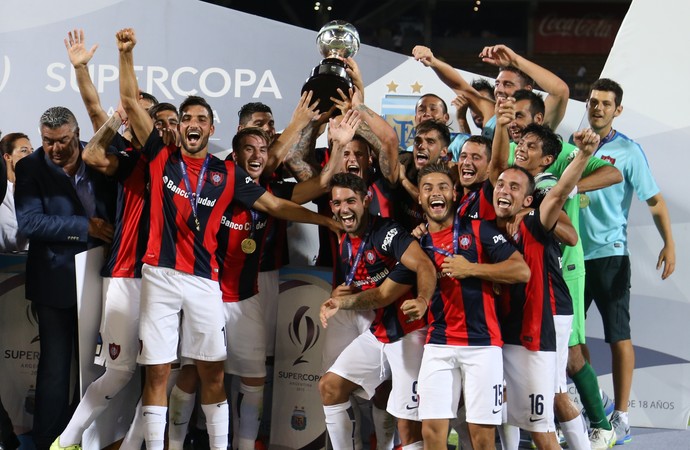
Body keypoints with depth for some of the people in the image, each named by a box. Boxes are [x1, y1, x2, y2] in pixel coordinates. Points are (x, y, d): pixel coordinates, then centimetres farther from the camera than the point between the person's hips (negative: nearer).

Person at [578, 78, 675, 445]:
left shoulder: (628, 151, -4)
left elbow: (654, 200, -5)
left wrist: (669, 244, -13)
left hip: (609, 254, -4)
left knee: (618, 335, -1)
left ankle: (621, 417, 5)